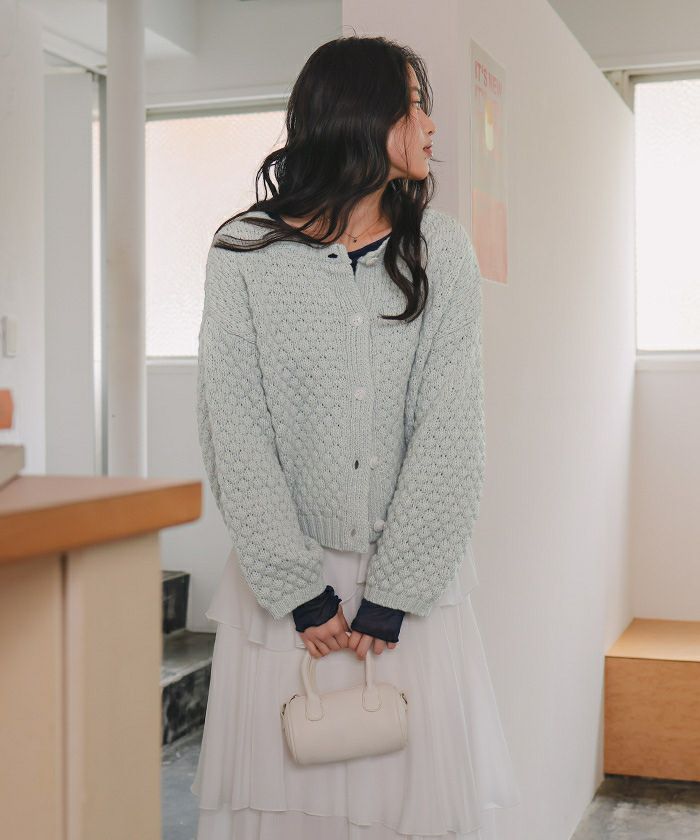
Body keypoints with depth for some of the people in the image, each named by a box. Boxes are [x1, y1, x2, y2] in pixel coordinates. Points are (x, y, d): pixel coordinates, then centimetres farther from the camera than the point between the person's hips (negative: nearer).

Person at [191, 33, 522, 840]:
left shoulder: (442, 249, 2)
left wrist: (392, 595, -10)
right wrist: (299, 591, -10)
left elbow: (452, 430, -5)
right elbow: (234, 435, -6)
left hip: (414, 578, 2)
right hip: (286, 576, -1)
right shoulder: (245, 255, -3)